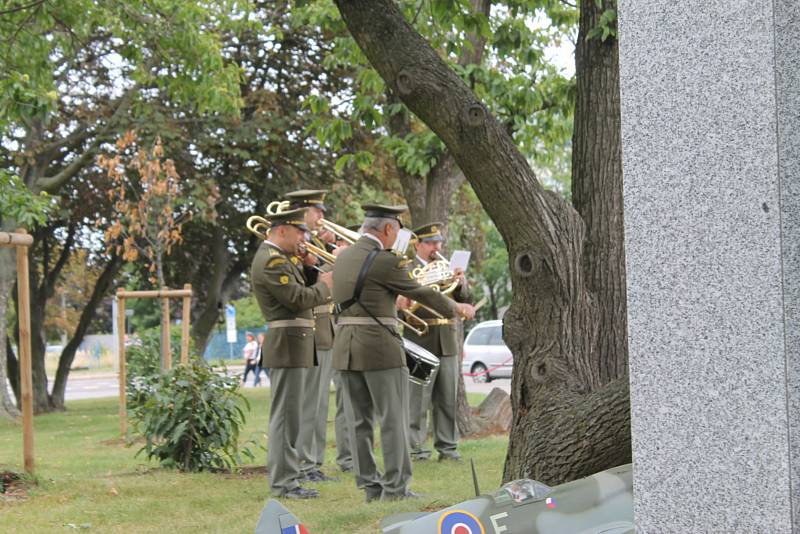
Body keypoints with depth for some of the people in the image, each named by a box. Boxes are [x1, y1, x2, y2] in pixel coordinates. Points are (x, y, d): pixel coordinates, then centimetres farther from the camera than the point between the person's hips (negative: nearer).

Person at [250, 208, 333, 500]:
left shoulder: (277, 258, 17)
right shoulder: (271, 261, -16)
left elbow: (299, 290, 16)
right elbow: (299, 299, -22)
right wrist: (325, 284, -7)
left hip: (292, 345, 11)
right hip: (288, 344, -11)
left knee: (288, 414, 13)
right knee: (286, 414, -8)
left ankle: (285, 479, 18)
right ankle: (284, 482, -6)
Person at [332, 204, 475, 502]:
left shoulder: (343, 257, 10)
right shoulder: (385, 261, -12)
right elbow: (422, 294, -3)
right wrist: (456, 309, 12)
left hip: (345, 347, 7)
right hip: (379, 346, -7)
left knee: (359, 420, 10)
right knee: (393, 419, 0)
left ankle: (369, 485, 13)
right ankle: (395, 487, 0)